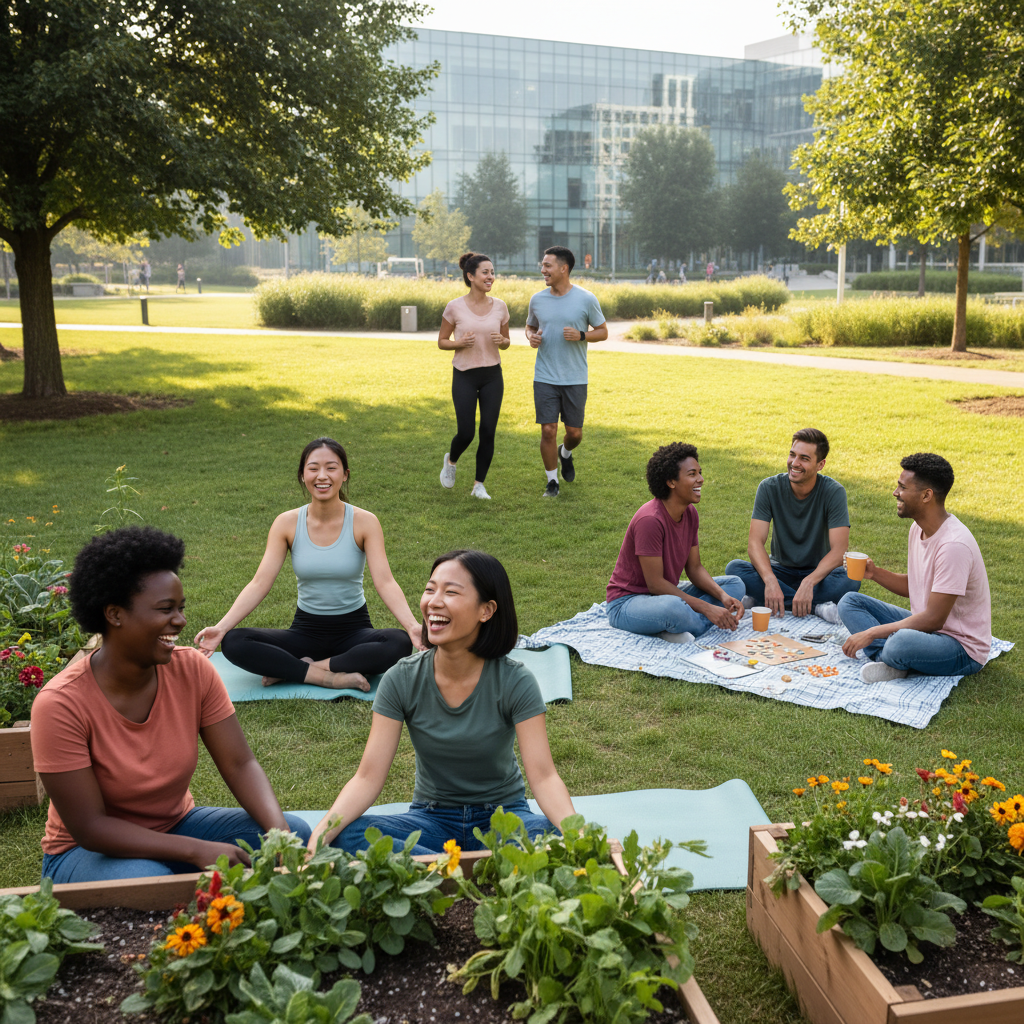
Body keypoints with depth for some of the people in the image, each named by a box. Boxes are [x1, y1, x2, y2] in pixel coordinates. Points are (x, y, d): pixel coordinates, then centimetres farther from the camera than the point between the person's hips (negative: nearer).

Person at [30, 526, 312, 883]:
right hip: (88, 850, -4)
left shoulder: (192, 669, -12)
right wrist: (197, 851, -31)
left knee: (297, 831, -19)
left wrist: (280, 833, -30)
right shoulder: (60, 703, -24)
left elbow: (240, 765, -11)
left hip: (177, 826, 4)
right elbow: (90, 827, -23)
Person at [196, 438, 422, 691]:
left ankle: (294, 670, -22)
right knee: (233, 643, -22)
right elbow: (259, 584, -9)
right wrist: (221, 627, -23)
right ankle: (331, 677, -23)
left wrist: (412, 625, -36)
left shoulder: (364, 522, -9)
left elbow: (385, 582, -18)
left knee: (400, 643, -34)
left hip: (353, 629, -1)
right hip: (306, 629, 1)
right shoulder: (287, 523, -4)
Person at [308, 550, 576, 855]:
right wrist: (320, 834, -31)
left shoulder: (515, 681, -14)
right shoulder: (402, 680, -10)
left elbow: (543, 775, -20)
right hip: (432, 816, 2)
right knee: (348, 835, -28)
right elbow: (368, 777, -13)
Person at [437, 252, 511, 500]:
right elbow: (441, 341, 2)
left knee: (488, 433, 1)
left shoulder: (499, 307, 1)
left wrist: (501, 341, -11)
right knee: (465, 433, -5)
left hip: (492, 376, 3)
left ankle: (479, 485, 16)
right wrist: (460, 343, -18)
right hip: (465, 376, -2)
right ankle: (451, 460, 30)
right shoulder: (455, 307, -7)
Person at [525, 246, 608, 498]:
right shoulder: (537, 300, 3)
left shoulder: (586, 299, -4)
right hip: (544, 379, 1)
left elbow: (603, 332, 4)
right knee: (548, 430, -4)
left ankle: (565, 453, 42)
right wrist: (531, 337, -4)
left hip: (575, 379, -1)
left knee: (574, 432, 6)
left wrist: (581, 336, -16)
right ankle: (552, 481, 13)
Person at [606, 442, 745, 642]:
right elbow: (655, 584, -24)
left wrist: (722, 596, -13)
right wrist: (706, 608, -23)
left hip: (668, 594, 10)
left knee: (735, 584, 3)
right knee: (674, 607, -42)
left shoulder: (690, 513, 1)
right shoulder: (650, 519, -26)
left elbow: (694, 568, 6)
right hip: (628, 602, -10)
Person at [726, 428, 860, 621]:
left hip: (818, 572, -1)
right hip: (780, 571, 2)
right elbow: (755, 542, -19)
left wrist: (808, 583, -39)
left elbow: (838, 550, -22)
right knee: (734, 568, -28)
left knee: (851, 579, -33)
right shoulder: (769, 488, -11)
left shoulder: (834, 492, -15)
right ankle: (817, 606, -30)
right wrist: (770, 581, -38)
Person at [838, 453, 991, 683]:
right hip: (926, 625, 10)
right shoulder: (919, 528, 4)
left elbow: (933, 619, -26)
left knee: (901, 642, -41)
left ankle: (882, 655, -7)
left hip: (962, 649, -10)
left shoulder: (954, 545, -26)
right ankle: (889, 660, -18)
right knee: (849, 602, 2)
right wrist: (875, 573, 0)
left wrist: (871, 633, -23)